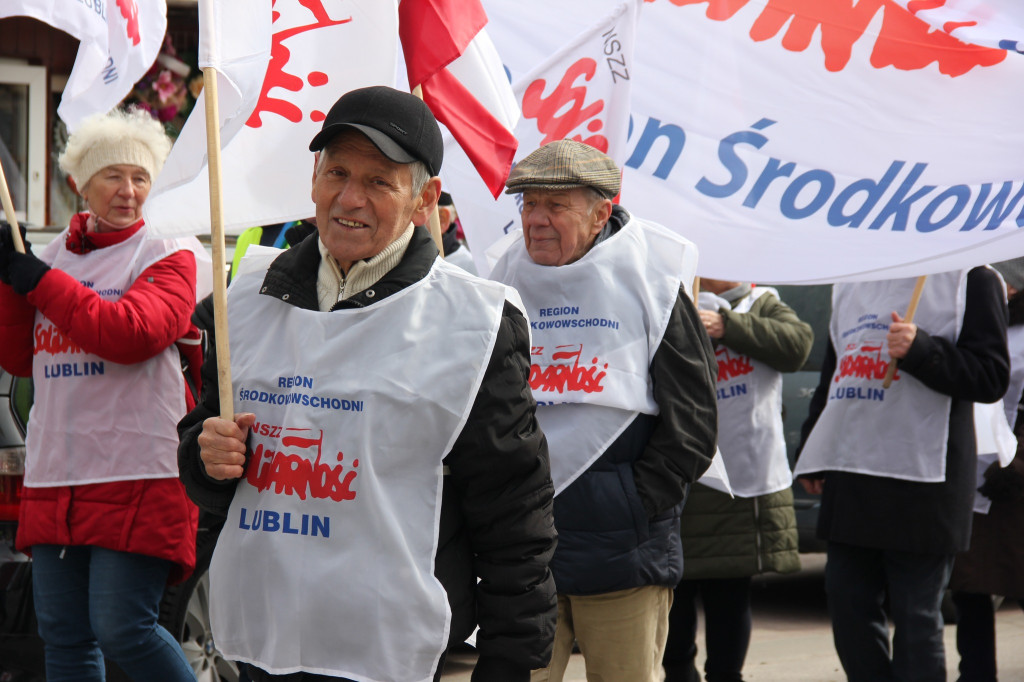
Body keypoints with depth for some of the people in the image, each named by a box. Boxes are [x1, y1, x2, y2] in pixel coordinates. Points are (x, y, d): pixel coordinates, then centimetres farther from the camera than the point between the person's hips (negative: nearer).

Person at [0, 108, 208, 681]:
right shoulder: (56, 256, 16)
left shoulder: (170, 256, 1)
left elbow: (129, 333, -17)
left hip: (139, 478, -5)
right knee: (64, 635, 7)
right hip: (55, 477, 5)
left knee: (122, 629, -10)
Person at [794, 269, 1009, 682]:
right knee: (847, 600, 6)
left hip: (923, 477, -6)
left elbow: (992, 376, -8)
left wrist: (920, 350, -21)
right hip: (849, 477, 7)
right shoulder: (849, 285, 19)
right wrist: (810, 451, 22)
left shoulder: (969, 277, -1)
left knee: (915, 616, -3)